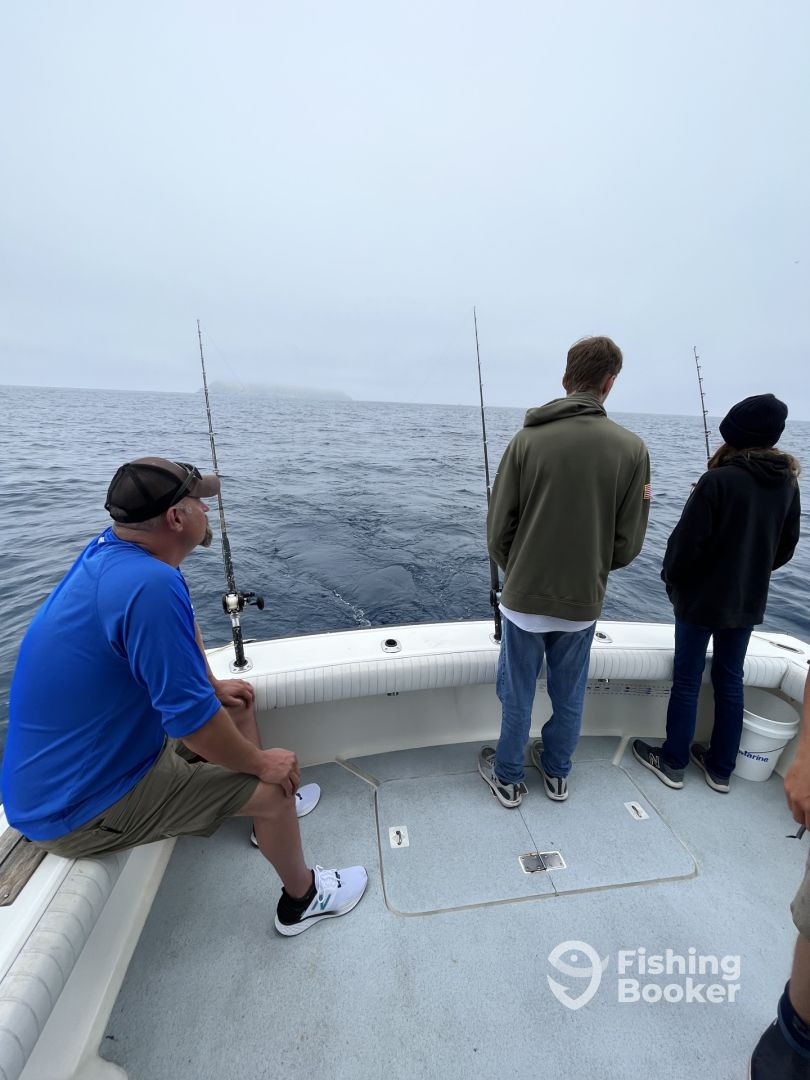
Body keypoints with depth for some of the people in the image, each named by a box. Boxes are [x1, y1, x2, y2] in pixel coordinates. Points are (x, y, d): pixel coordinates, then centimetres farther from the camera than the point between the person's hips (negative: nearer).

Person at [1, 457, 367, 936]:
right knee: (273, 786, -8)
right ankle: (302, 900, 23)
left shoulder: (111, 547, -5)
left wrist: (213, 686, 12)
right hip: (79, 807, -9)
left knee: (239, 702, 16)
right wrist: (262, 763, -15)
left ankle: (267, 813, 36)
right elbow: (192, 718, -31)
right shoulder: (151, 586, -36)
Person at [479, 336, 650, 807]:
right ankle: (557, 773, 44)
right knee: (569, 697, 22)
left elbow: (499, 526, -8)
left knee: (518, 696, 16)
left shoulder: (528, 438, -11)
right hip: (583, 601, 2)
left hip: (525, 596, -1)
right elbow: (628, 543, -4)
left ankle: (508, 778, 37)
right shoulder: (632, 448, -7)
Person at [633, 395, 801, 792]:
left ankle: (672, 762, 24)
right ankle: (720, 767, 31)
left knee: (686, 680, 7)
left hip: (702, 598, -6)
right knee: (730, 680, 17)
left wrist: (671, 578, -1)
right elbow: (786, 547, 9)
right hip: (748, 602, 6)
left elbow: (687, 540, -18)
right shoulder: (787, 482, 1)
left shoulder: (718, 480, -20)